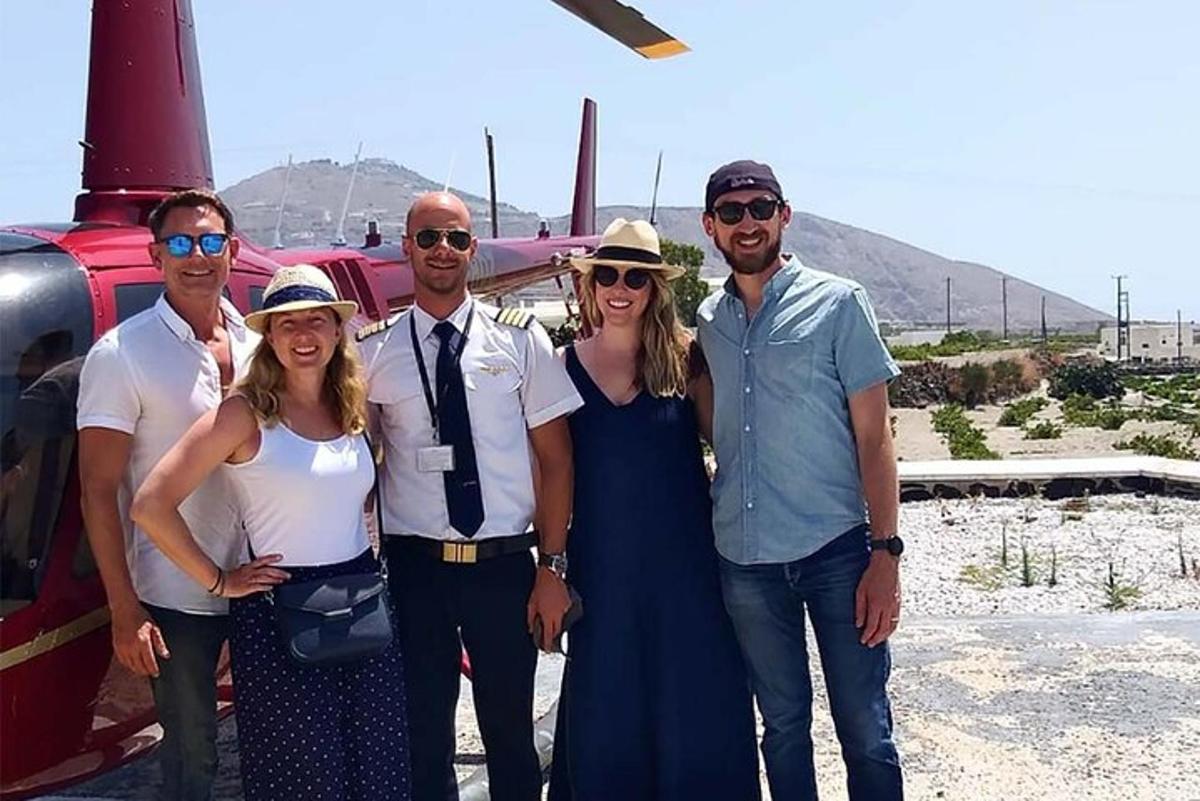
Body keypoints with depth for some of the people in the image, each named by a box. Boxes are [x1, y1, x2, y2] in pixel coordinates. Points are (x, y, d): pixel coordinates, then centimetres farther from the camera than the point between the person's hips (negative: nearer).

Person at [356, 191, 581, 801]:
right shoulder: (373, 350, 1)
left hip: (504, 565, 0)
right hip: (414, 567, 0)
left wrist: (552, 565, -3)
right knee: (422, 734, 11)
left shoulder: (519, 338, 1)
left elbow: (555, 457, 2)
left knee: (510, 731, 12)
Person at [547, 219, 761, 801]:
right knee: (605, 710, 12)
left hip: (684, 559, -1)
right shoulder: (566, 366, 1)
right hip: (599, 565, 1)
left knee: (693, 707, 8)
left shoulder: (684, 357, -2)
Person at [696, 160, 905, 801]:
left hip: (836, 550, -3)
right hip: (743, 557, 4)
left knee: (864, 729, 3)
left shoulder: (837, 304, -3)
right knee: (782, 723, 14)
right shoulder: (708, 320, 9)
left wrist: (885, 555, -11)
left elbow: (873, 437, -5)